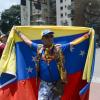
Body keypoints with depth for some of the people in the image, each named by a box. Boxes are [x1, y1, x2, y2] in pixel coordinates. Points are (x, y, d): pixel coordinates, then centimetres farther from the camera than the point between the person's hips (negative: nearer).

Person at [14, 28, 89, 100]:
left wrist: (85, 36, -4)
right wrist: (18, 32, 19)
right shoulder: (39, 49, -1)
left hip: (57, 83, 0)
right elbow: (27, 41, 10)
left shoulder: (59, 48, -5)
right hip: (44, 84, 0)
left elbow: (73, 43, -3)